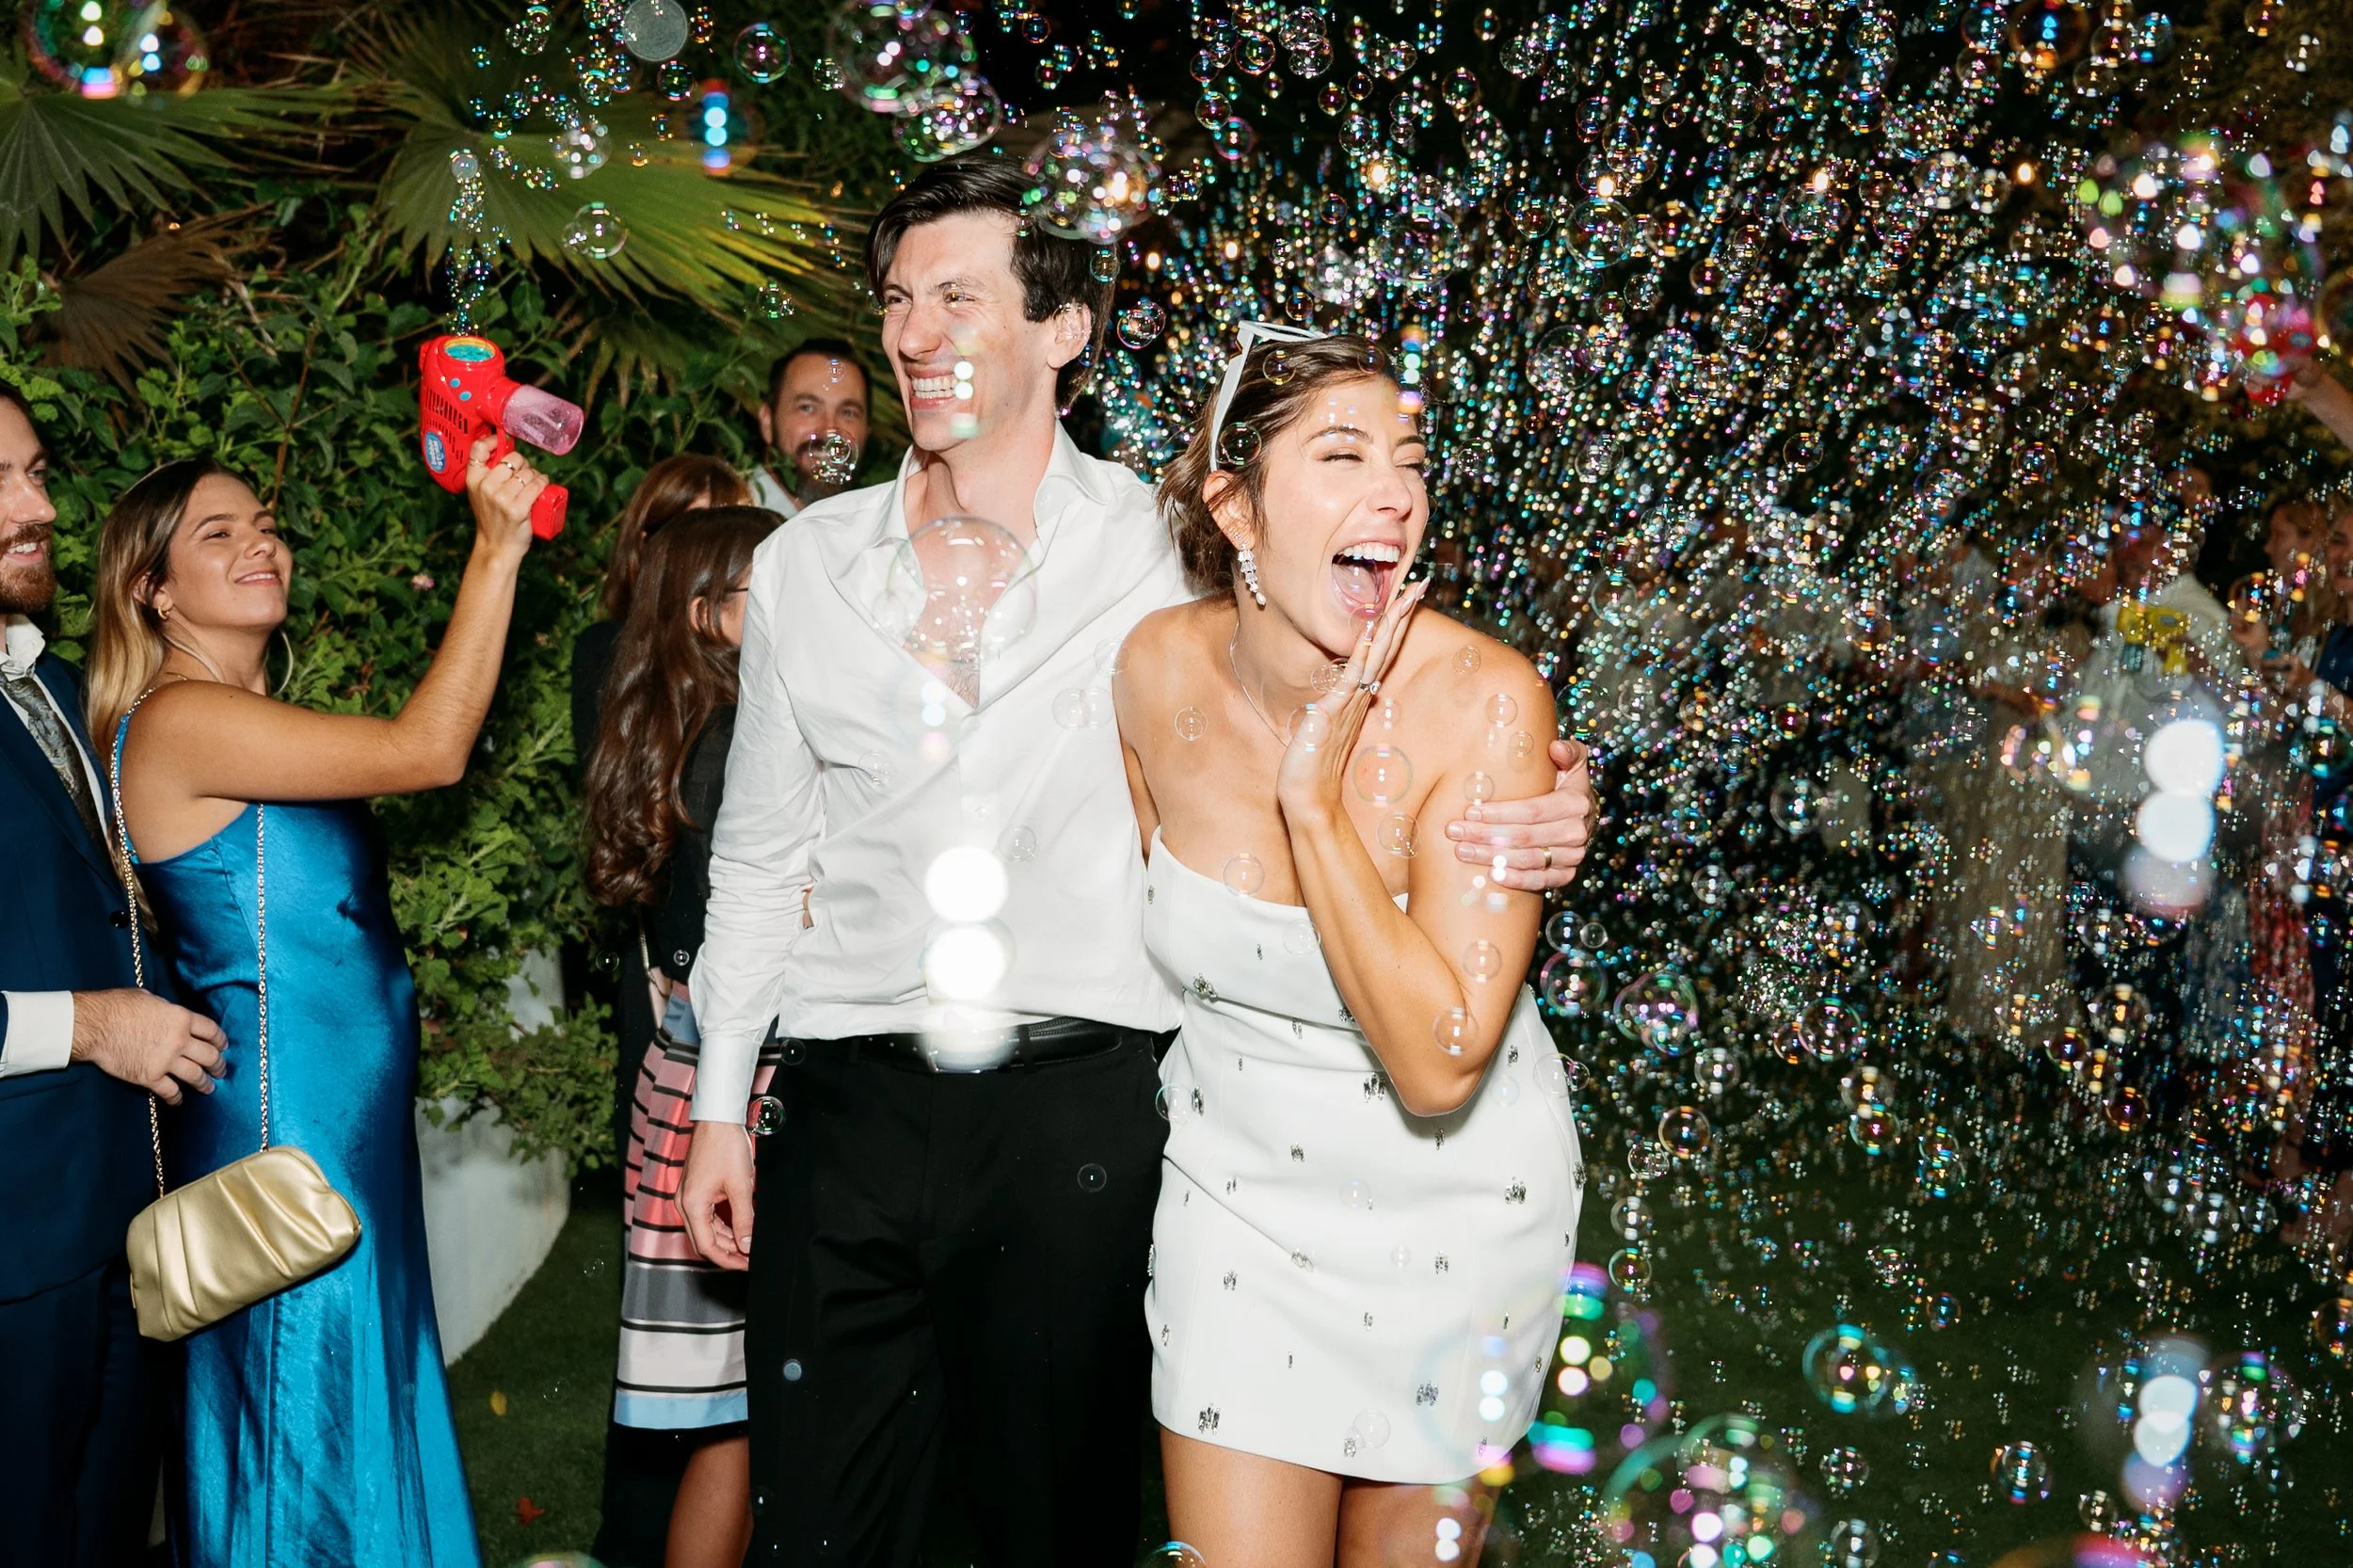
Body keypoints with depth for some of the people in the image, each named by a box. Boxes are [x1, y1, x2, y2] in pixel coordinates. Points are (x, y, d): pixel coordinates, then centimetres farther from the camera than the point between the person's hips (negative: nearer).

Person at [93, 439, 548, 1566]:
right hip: (284, 1128, -9)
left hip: (350, 1124, 9)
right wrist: (497, 548, -21)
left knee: (359, 1411, 17)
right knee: (309, 1426, 1)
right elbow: (427, 750, -21)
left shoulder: (253, 725, 13)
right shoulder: (178, 719, -16)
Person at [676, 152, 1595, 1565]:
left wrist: (1520, 831, -15)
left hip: (1077, 1116, -2)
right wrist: (721, 1102, 12)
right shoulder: (807, 561, 8)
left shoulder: (1166, 548, -1)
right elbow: (763, 852, 14)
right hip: (849, 1112, 3)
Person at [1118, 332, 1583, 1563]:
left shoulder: (1484, 700, -24)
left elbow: (1438, 1064, -29)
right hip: (1236, 1180, 2)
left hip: (1451, 1204, -2)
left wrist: (1315, 803, -31)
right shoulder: (1157, 670, -13)